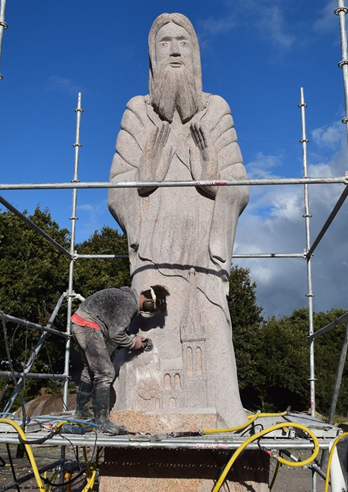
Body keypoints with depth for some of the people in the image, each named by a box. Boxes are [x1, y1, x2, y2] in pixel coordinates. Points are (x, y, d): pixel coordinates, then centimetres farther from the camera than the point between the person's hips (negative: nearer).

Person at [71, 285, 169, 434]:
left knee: (91, 369, 23)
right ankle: (102, 422, -10)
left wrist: (133, 338, 8)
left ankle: (81, 411, 37)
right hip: (87, 326, -11)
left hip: (80, 325, 11)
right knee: (105, 372, -13)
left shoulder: (130, 297, 13)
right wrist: (133, 343, -6)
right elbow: (116, 333, -22)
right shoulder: (129, 303, -19)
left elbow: (116, 328, 18)